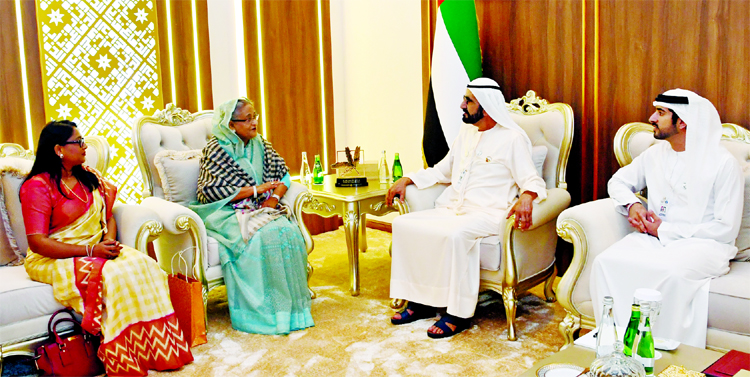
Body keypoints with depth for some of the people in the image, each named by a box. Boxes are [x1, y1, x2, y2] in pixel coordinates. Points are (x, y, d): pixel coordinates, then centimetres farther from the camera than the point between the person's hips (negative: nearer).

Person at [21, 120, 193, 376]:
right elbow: (37, 242, -16)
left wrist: (109, 241, -9)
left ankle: (156, 349, -21)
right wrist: (90, 251, -23)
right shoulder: (37, 187, -9)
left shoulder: (89, 176, 14)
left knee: (142, 264, -22)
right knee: (112, 276, -33)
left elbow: (108, 216, 16)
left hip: (98, 249, 6)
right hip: (54, 259, -6)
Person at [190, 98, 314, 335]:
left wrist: (275, 196, -7)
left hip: (260, 209, 5)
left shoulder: (260, 145, 14)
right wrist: (255, 189, -15)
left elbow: (283, 174, 16)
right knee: (265, 236, -34)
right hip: (227, 213, -5)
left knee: (290, 232, -27)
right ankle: (265, 309, -26)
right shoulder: (216, 150, -3)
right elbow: (211, 191, -13)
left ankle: (292, 305, -18)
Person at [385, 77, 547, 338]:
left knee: (456, 235, -37)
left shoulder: (512, 138, -5)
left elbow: (533, 181, -10)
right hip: (452, 209, 8)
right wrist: (407, 179, 15)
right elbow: (442, 170, 27)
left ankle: (459, 313, -24)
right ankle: (420, 301, -4)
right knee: (403, 225, -11)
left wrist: (526, 198, -34)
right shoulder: (466, 132, 18)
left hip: (487, 214, -7)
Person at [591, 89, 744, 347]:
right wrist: (632, 204, 1)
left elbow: (727, 229, -10)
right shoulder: (655, 154, 13)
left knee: (672, 272, -39)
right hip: (653, 238, 5)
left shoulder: (723, 163, -6)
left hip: (703, 245, -5)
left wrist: (665, 229, -11)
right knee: (606, 262, -25)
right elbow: (618, 181, 26)